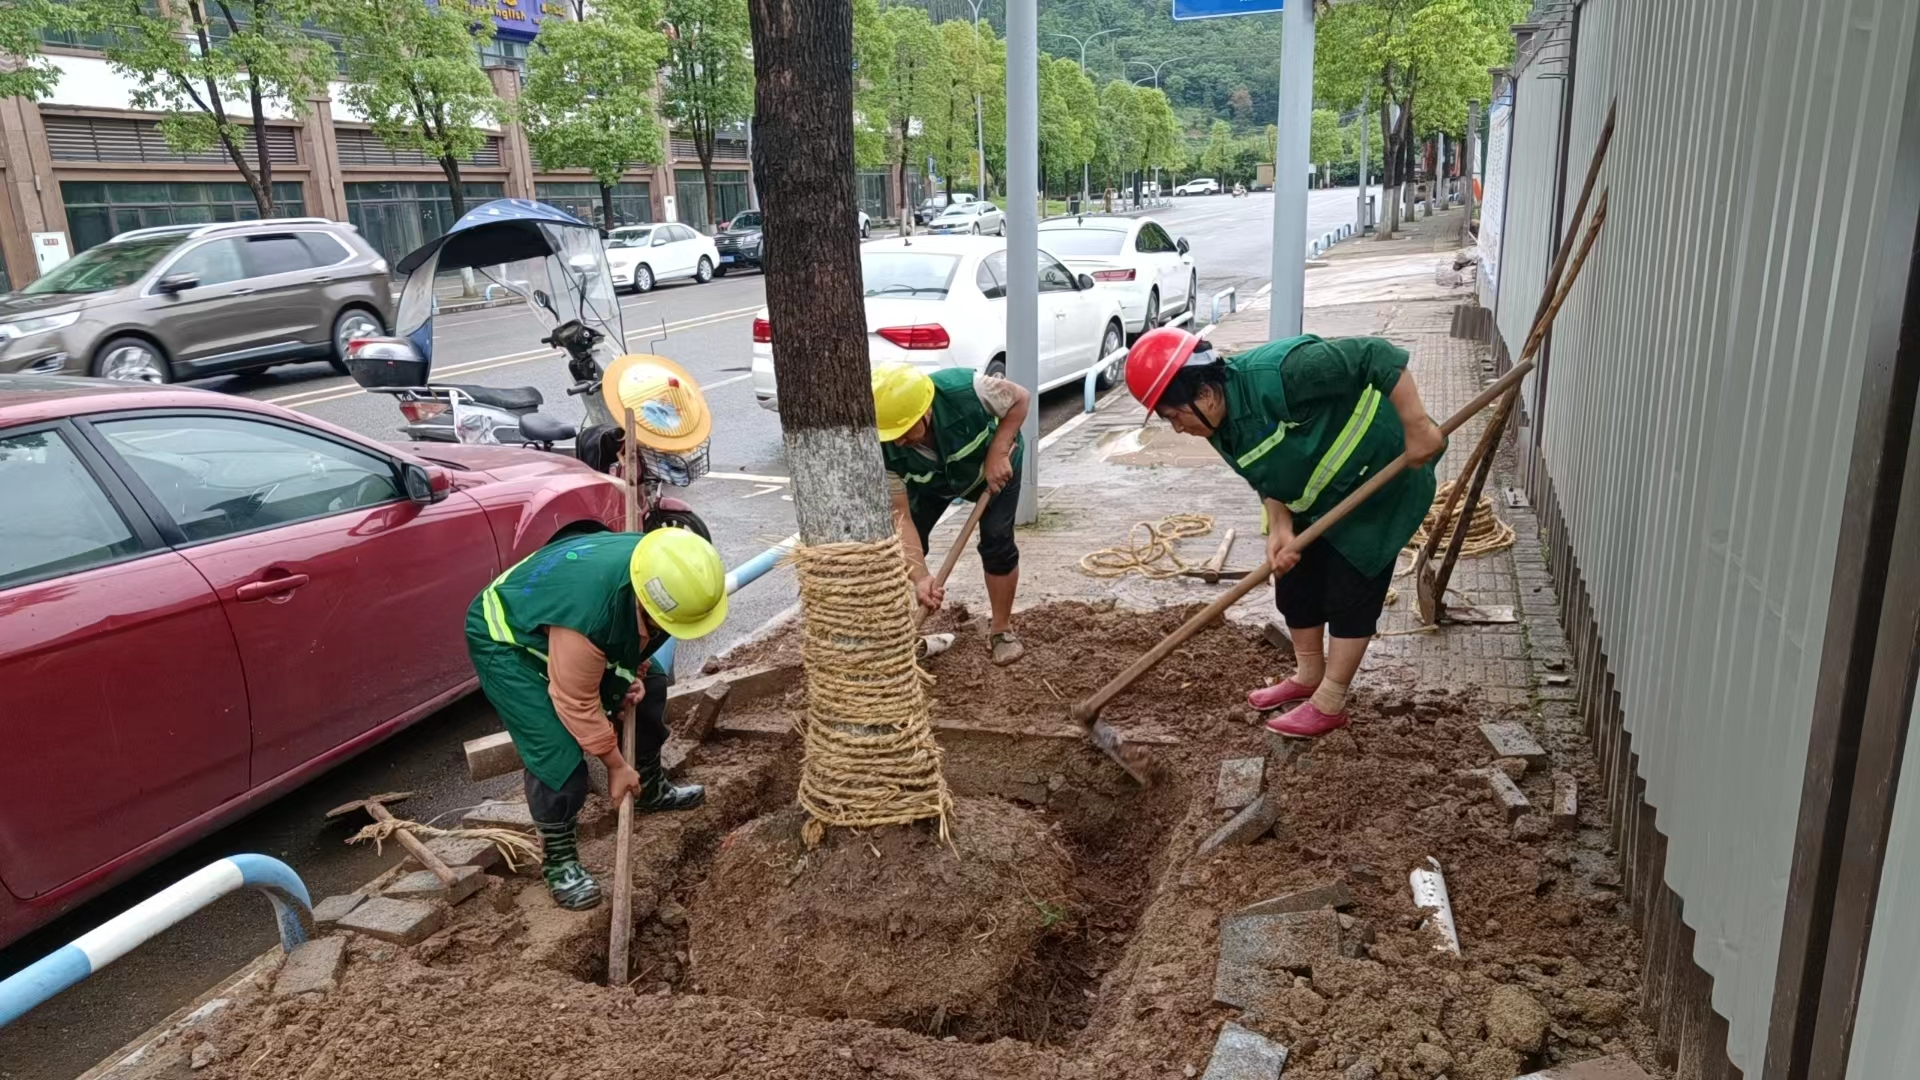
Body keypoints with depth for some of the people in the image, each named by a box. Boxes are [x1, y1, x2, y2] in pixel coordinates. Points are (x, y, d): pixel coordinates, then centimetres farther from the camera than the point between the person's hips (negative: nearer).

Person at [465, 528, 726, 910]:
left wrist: (635, 670, -9)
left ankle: (649, 788, 35)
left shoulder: (658, 570, -22)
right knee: (558, 752, -20)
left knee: (650, 684, 14)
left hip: (549, 614, 8)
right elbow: (576, 702, -30)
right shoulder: (588, 612, -44)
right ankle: (558, 861, 1)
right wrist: (616, 764, -18)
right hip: (505, 640, -8)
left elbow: (636, 630, 4)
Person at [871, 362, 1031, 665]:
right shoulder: (884, 450, -37)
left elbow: (1019, 399, -24)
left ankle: (1001, 629, 9)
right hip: (929, 484, 2)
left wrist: (997, 454, -33)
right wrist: (920, 576, -43)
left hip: (992, 466, -1)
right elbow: (900, 515, -34)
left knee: (997, 543, -11)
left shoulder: (965, 389, -44)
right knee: (901, 546, -9)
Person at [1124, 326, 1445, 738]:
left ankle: (1330, 705, 7)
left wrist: (1417, 428, -35)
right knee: (1295, 581, 13)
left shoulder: (1279, 373, -37)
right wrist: (1281, 529, -19)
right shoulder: (1220, 425, -9)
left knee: (1351, 590, -3)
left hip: (1378, 482, -8)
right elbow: (1267, 479, -2)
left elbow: (1378, 357, -36)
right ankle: (1308, 676, 33)